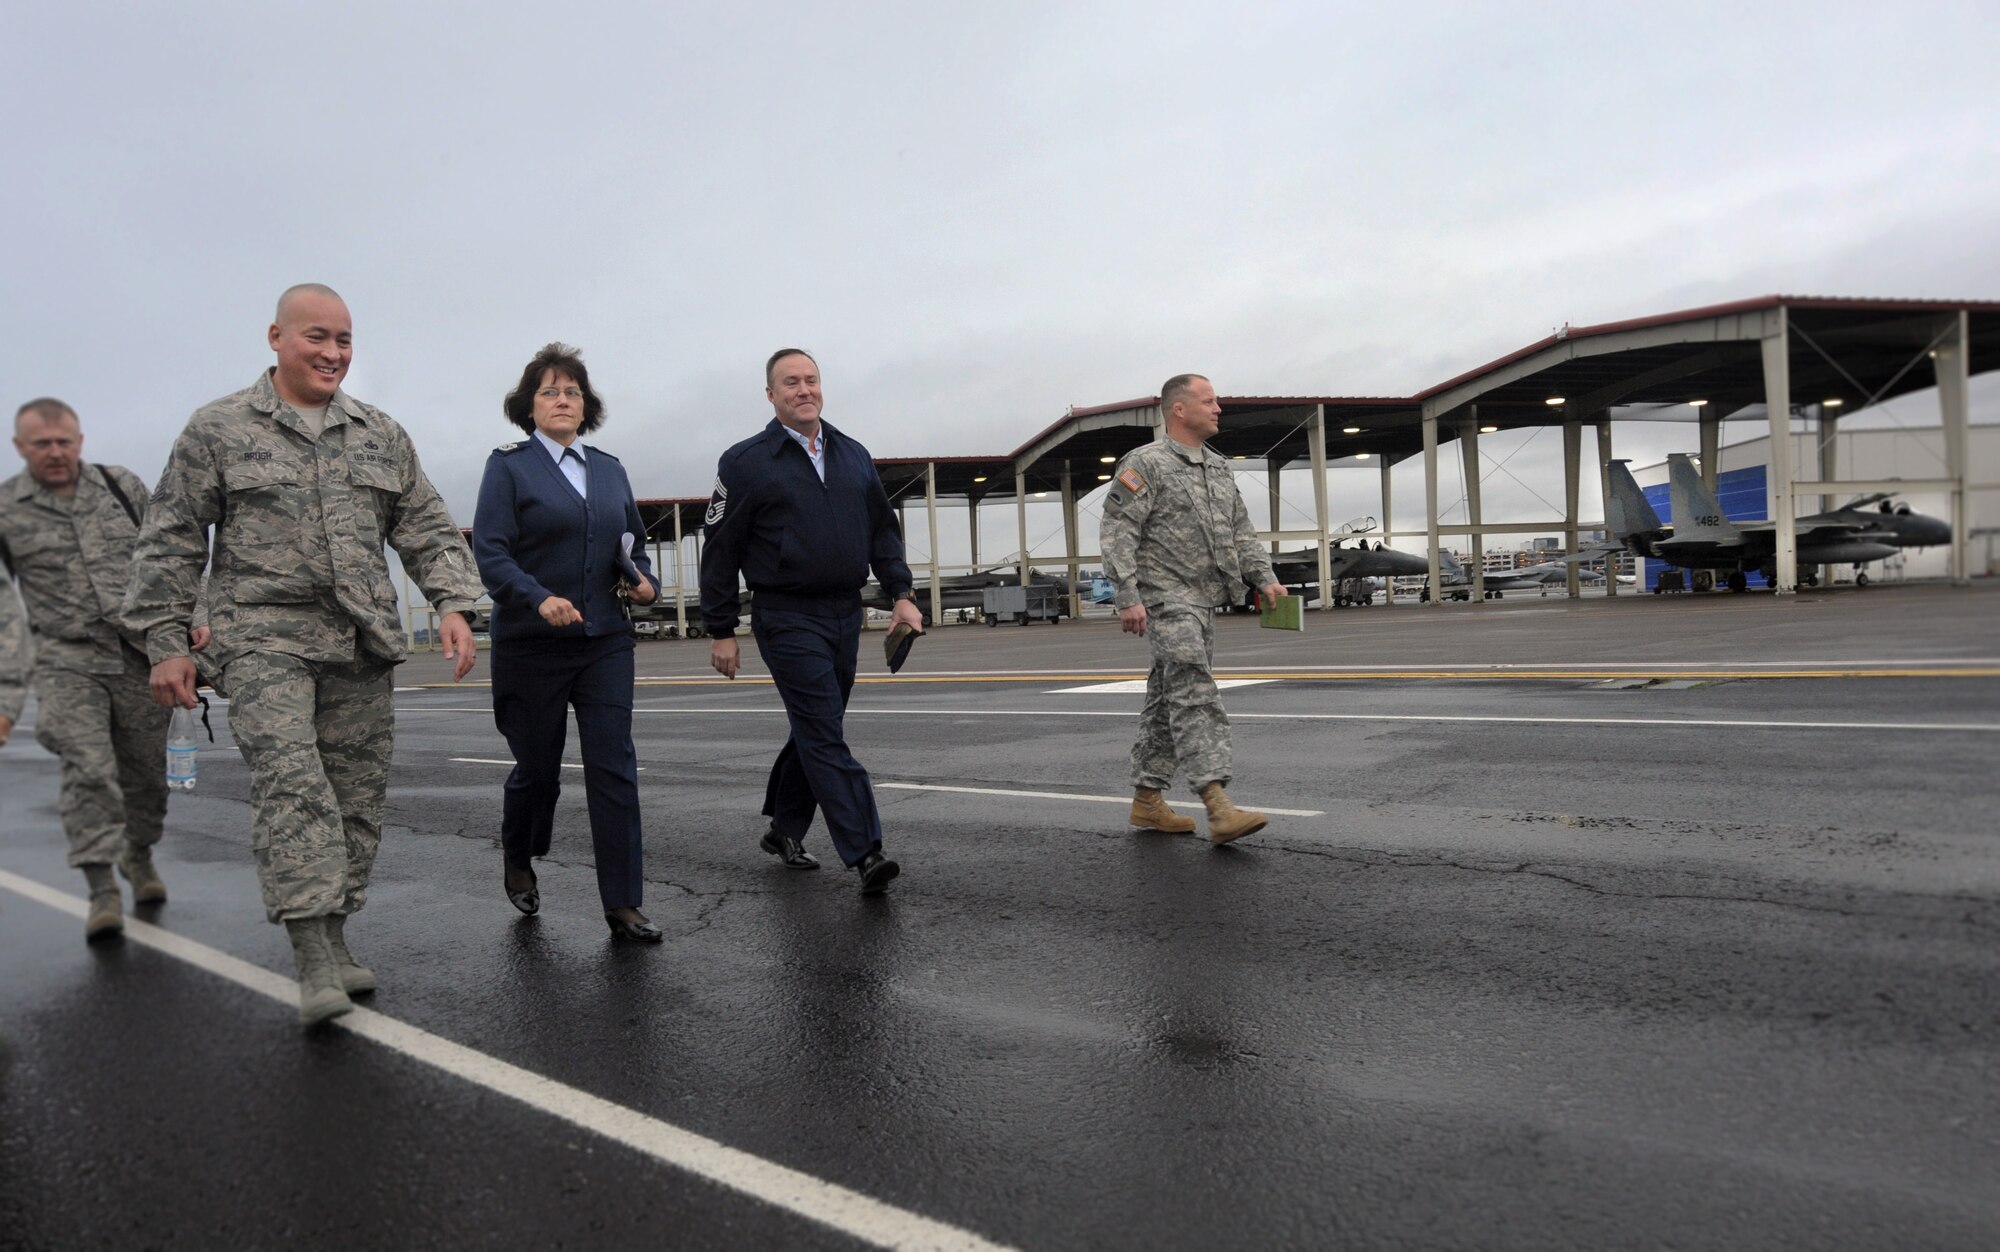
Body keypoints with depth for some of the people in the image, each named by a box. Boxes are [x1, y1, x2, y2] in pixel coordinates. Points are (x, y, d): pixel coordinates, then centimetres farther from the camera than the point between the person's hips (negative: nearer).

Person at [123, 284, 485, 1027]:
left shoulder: (381, 435, 14)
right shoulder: (218, 429, 5)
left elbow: (427, 529, 13)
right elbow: (172, 541, 6)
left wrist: (452, 605, -2)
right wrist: (164, 641, 1)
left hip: (362, 647, 4)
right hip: (264, 638, -4)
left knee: (356, 798, 5)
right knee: (289, 784, -17)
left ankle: (334, 940, 17)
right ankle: (314, 961, -18)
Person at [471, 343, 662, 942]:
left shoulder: (610, 468, 12)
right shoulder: (509, 466, -2)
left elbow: (636, 543, 20)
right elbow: (490, 551, -12)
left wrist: (646, 581, -1)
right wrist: (540, 599, -27)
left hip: (606, 641, 3)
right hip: (531, 645, -3)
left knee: (614, 769, -4)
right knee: (537, 768, 10)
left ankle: (622, 905, 1)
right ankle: (517, 861, 41)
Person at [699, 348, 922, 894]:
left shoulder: (854, 456, 13)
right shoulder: (746, 462, -2)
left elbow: (883, 528, 18)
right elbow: (719, 551, -1)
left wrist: (901, 593, 6)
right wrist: (720, 631, -3)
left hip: (845, 614, 6)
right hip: (787, 618, -6)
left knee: (815, 730, 14)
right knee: (825, 736, -10)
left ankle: (783, 830, 30)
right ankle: (865, 854, -12)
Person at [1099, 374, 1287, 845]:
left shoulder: (1219, 468, 18)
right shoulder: (1146, 464, -7)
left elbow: (1241, 531, 21)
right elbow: (1117, 532, -13)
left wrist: (1264, 577, 7)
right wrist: (1128, 597, -20)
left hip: (1203, 602, 9)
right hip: (1167, 599, -9)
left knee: (1168, 701, 12)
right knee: (1196, 698, -16)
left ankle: (1146, 801, 19)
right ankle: (1219, 808, -22)